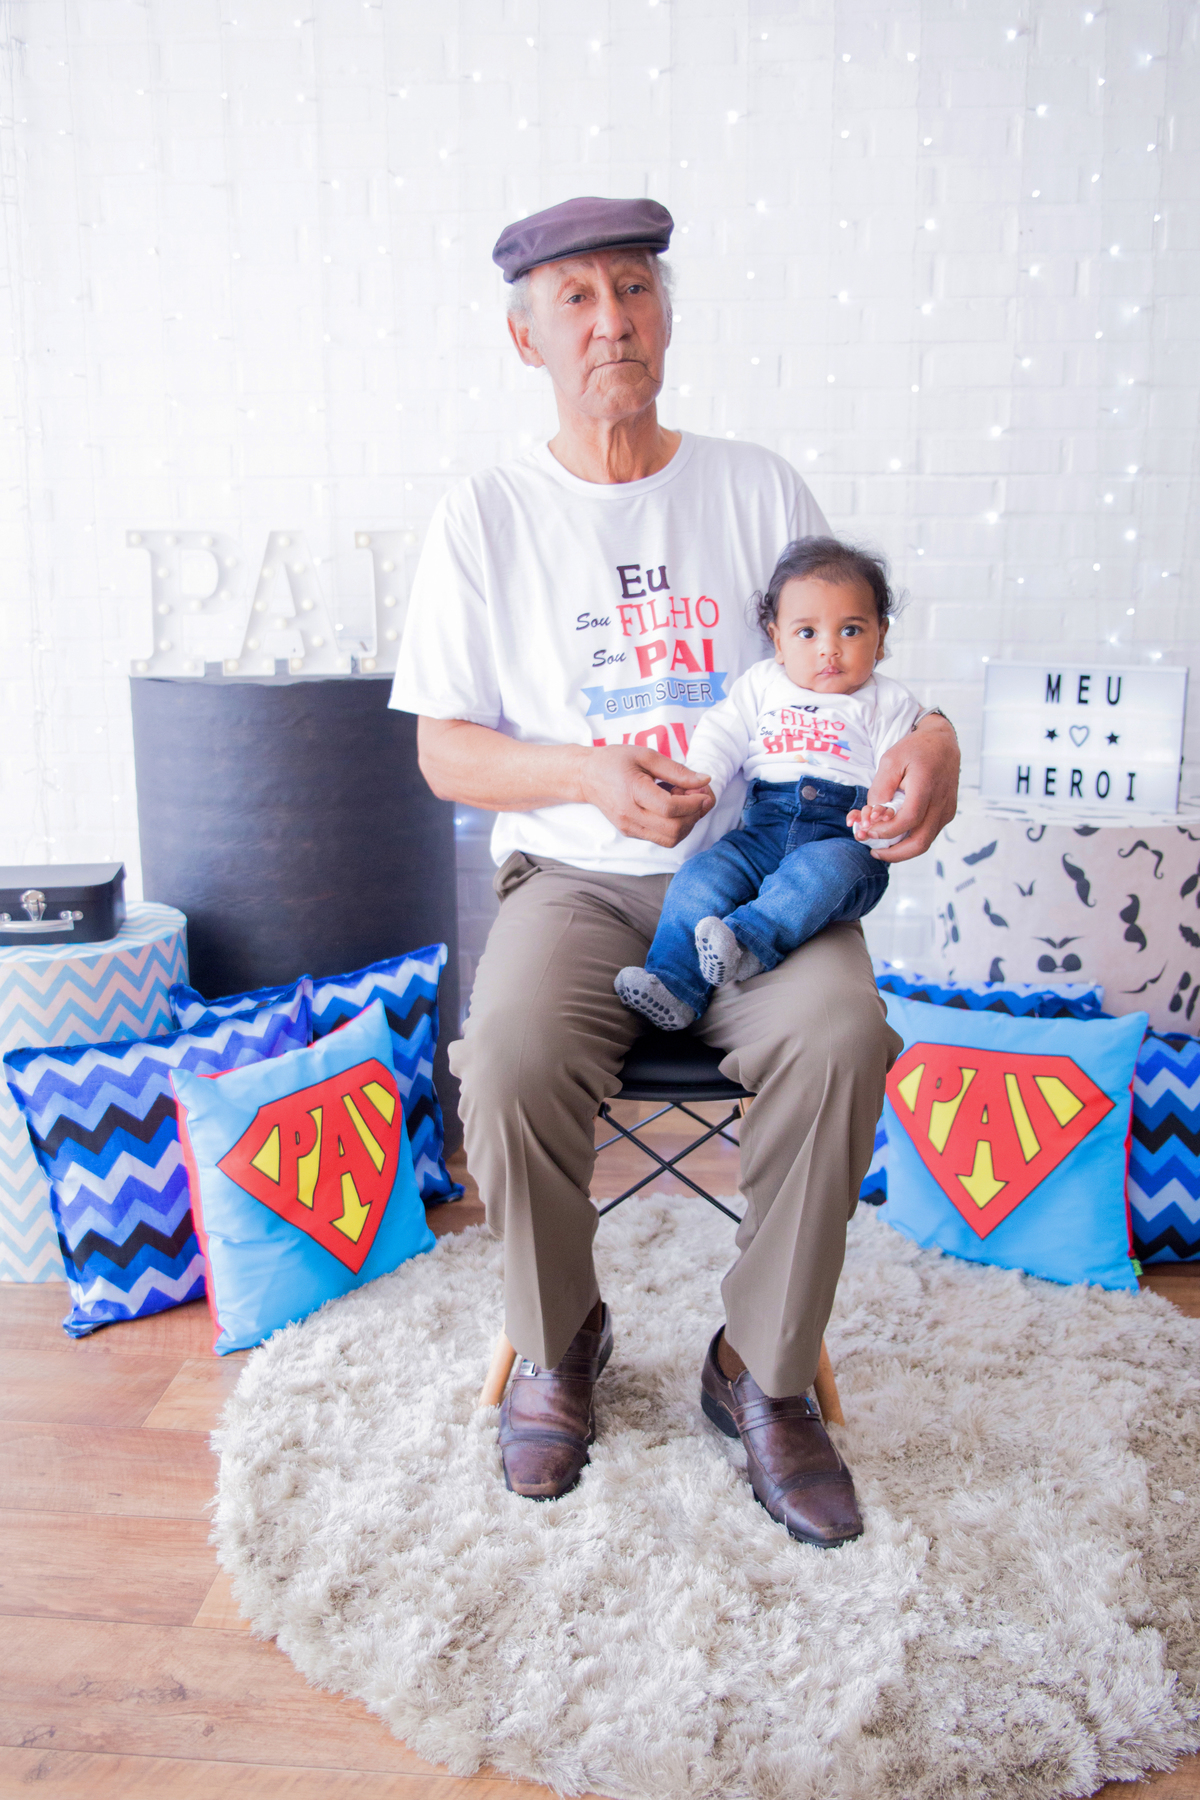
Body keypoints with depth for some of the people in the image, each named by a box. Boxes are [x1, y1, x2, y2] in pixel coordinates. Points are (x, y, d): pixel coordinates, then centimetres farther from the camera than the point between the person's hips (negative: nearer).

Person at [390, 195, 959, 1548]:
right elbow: (443, 751, 4)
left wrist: (927, 735, -14)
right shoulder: (485, 519, 6)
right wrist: (590, 776, -16)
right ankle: (558, 1344, 2)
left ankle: (762, 1370, -6)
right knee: (510, 1061, -30)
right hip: (575, 877, -1)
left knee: (841, 1035, -29)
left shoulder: (757, 488, 10)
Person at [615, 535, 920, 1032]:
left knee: (821, 871, -37)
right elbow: (721, 735, 11)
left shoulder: (888, 702, 11)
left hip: (844, 838, -2)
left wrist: (885, 818, -21)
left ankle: (749, 943, -47)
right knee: (699, 878, -22)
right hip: (763, 828, 2)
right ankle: (672, 984, -27)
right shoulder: (761, 684, 18)